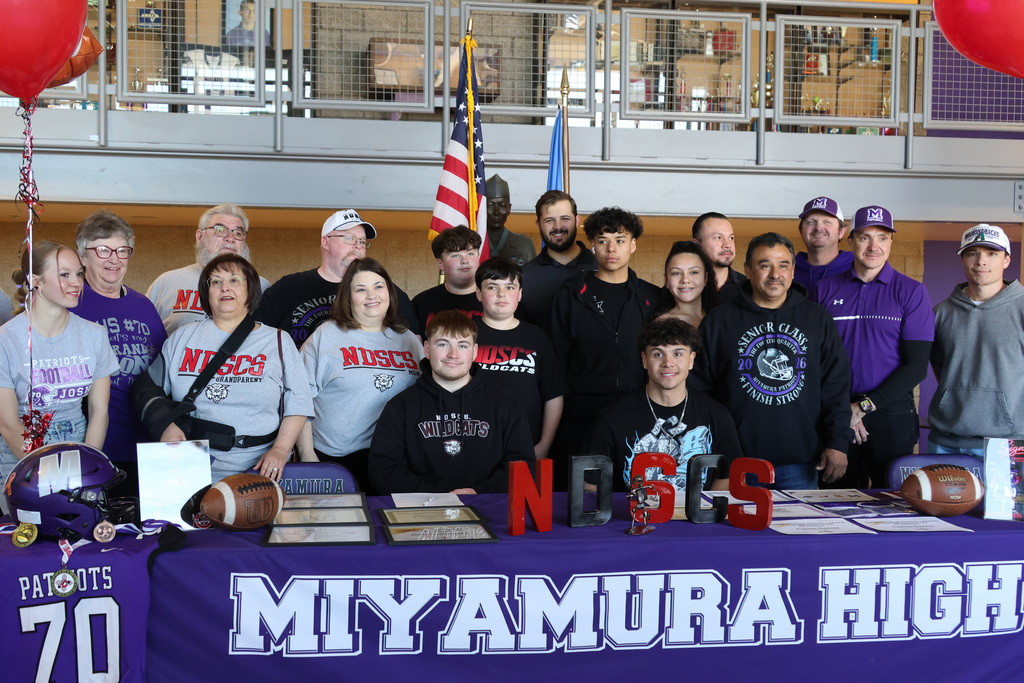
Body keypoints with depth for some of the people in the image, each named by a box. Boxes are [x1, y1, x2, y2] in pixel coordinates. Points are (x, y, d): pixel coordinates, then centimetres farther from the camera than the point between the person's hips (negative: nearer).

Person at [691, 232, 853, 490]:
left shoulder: (817, 319, 10)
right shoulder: (719, 320, 5)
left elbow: (837, 386, 8)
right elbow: (697, 385, 6)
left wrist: (838, 442, -1)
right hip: (736, 461, -1)